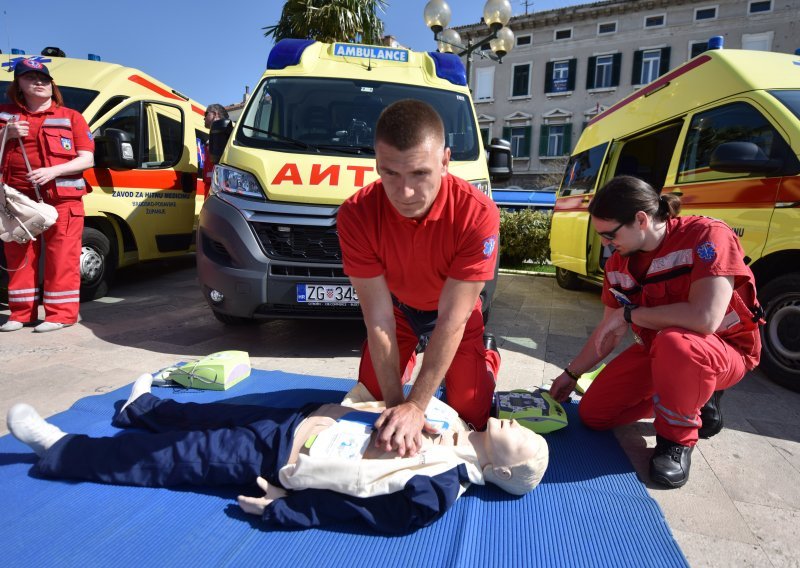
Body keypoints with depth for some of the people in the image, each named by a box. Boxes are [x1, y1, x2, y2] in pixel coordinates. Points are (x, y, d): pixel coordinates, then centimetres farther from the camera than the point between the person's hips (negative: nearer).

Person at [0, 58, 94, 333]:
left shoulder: (70, 117, 6)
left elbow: (87, 159, -1)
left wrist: (53, 171, -15)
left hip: (63, 198, -4)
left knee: (62, 257, -5)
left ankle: (61, 313, 0)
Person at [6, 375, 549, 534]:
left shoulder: (437, 489, -24)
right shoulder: (458, 427, -2)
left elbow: (359, 504, -24)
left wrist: (283, 507, -23)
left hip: (281, 457, -7)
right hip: (302, 418, 7)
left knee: (168, 458, 1)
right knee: (217, 412, 21)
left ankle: (60, 450, 20)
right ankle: (143, 407, 49)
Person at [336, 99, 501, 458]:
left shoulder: (478, 215, -37)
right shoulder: (356, 216, -32)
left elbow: (451, 320, -32)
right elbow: (378, 317, -26)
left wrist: (416, 406, -33)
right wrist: (395, 403, -27)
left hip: (454, 310, -1)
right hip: (397, 307, 2)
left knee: (471, 417, -2)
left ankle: (487, 355, 28)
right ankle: (407, 359, 36)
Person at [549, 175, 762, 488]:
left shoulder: (707, 236, -27)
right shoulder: (619, 263, -6)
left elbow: (704, 319, -39)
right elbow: (608, 331, 4)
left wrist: (629, 314, -27)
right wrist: (571, 374, 7)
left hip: (725, 351, -6)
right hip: (656, 351, 7)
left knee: (673, 344, -41)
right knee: (592, 413, 2)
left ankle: (677, 439, -13)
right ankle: (694, 397, 18)